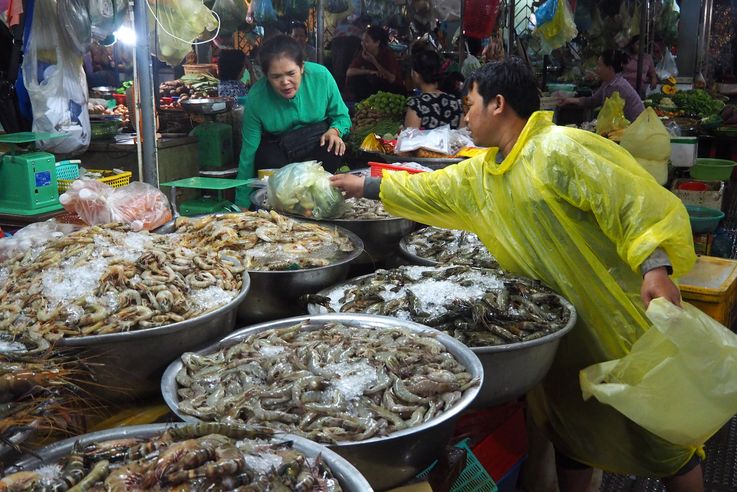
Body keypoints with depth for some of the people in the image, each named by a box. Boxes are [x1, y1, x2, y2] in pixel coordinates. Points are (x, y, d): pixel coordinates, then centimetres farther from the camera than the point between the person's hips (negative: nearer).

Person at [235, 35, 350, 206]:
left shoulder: (321, 76, -18)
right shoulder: (256, 98, -19)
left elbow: (342, 117, -1)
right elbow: (249, 153, -15)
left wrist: (334, 131, -26)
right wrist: (242, 204, -14)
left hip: (317, 140, 1)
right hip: (277, 147, -1)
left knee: (333, 150, -32)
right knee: (268, 159, -34)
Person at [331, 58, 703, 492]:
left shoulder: (561, 150, -19)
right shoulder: (481, 174, 8)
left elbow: (641, 203, -22)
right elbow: (431, 189, 22)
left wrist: (656, 267, -35)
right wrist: (365, 185, 27)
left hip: (619, 324, -8)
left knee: (662, 442, 5)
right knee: (569, 434, 20)